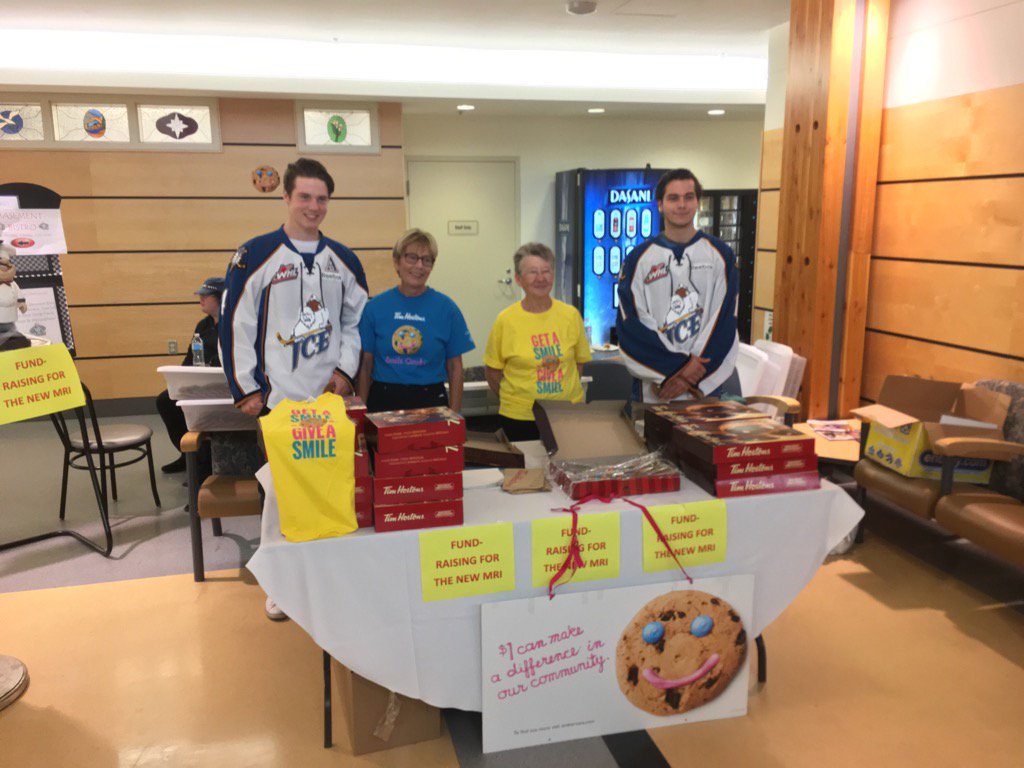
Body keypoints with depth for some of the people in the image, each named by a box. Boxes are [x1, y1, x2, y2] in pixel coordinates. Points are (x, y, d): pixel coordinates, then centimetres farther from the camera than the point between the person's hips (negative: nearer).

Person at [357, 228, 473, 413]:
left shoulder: (446, 308, -2)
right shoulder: (375, 307, 0)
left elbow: (455, 367, 1)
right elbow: (366, 365, 5)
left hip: (431, 402, 0)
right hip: (382, 401, 1)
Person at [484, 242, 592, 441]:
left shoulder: (571, 315, 0)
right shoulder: (506, 320, -6)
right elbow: (492, 371, 3)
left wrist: (559, 388, 4)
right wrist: (515, 400, 5)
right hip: (519, 417, -2)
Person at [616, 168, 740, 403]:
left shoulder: (721, 255, 4)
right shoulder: (638, 259, 1)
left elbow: (724, 322, -2)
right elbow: (630, 325, -6)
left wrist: (692, 373, -11)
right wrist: (678, 367, -14)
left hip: (712, 382, 1)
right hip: (656, 386, 0)